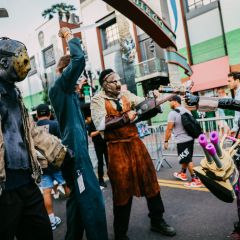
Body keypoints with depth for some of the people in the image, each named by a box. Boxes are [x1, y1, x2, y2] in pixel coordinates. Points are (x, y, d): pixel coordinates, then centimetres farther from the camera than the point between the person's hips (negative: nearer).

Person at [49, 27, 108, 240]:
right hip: (75, 149, -10)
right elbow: (79, 59, -17)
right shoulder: (59, 86, -9)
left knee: (78, 197, 17)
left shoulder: (66, 89, 17)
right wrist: (70, 37, -4)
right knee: (92, 198, -10)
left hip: (76, 148, 10)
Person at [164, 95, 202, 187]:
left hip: (182, 140, -9)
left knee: (187, 160, 0)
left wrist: (166, 141, -10)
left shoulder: (173, 113, -16)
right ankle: (182, 174, 39)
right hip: (190, 138, 9)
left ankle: (196, 180, 2)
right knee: (186, 158, 22)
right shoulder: (187, 111, 9)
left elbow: (169, 128, -18)